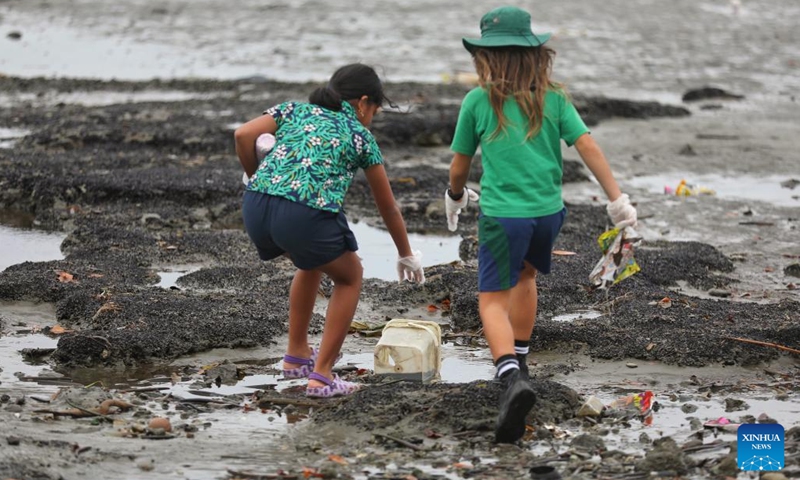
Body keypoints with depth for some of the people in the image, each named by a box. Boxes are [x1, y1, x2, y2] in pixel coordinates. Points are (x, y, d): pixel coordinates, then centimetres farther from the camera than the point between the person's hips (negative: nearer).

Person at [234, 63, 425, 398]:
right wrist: (406, 255, 40)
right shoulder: (360, 136, 19)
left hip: (256, 207, 5)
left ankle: (297, 355, 42)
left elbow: (243, 135, 8)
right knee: (349, 278, 23)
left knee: (312, 263, 35)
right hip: (308, 215, -5)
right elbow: (388, 208, 27)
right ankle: (321, 376, 15)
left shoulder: (295, 110, 25)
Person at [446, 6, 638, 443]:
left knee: (493, 301, -3)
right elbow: (587, 146, -5)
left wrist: (455, 198, 28)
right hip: (548, 210, 4)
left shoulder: (477, 101, -2)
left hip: (502, 213, -4)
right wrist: (618, 200, -1)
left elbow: (459, 165, 7)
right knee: (524, 274, 31)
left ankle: (512, 377, -28)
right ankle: (518, 360, 39)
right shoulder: (553, 98, 4)